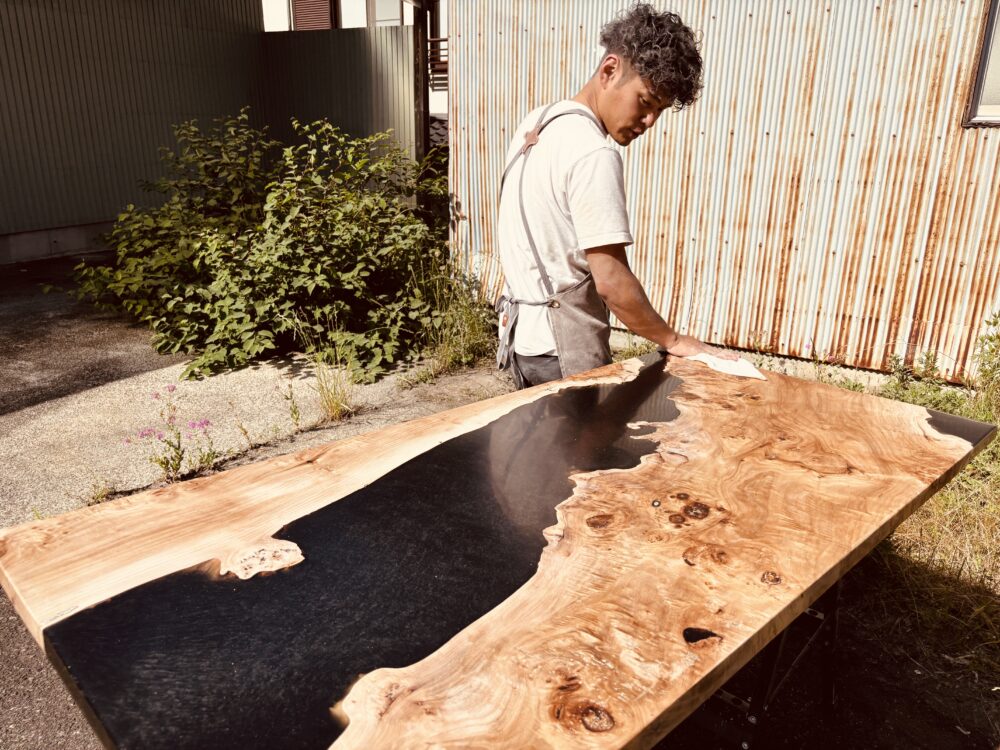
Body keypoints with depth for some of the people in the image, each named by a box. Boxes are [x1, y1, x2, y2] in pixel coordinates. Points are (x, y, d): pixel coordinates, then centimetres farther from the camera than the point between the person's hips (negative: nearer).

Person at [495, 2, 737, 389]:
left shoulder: (538, 123, 7)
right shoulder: (592, 154, -21)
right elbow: (611, 280, -24)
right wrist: (673, 341, -12)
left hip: (524, 331, 9)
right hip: (562, 346, -9)